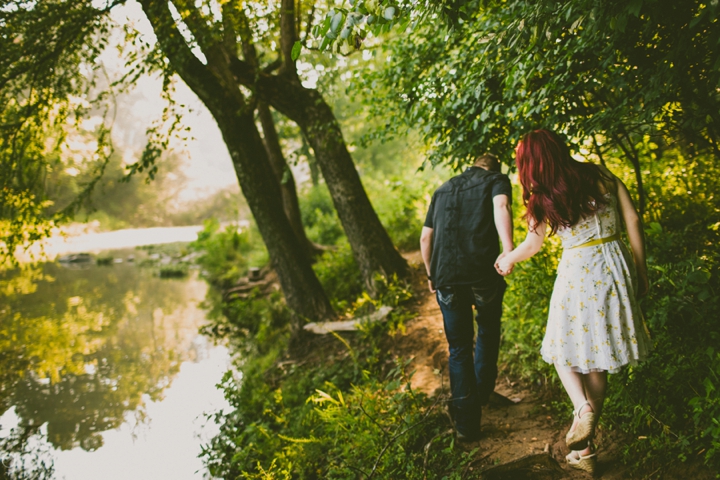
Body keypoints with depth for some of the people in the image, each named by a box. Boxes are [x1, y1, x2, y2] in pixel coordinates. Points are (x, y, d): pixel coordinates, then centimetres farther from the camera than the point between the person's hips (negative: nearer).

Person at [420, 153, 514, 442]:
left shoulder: (443, 190, 24)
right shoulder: (497, 180, 11)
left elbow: (425, 238, 21)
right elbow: (501, 207, -13)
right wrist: (509, 251, -27)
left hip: (446, 277, 3)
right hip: (484, 272, -3)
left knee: (459, 347, 11)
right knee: (488, 331, 25)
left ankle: (466, 422, 10)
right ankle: (483, 391, 37)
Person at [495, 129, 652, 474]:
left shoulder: (544, 196, -4)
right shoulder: (602, 176, 4)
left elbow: (532, 245, 6)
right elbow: (632, 220, 3)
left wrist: (507, 259, 26)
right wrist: (640, 270, 11)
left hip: (578, 273, -4)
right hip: (615, 266, 4)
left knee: (566, 351, 14)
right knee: (597, 357, 12)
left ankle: (583, 407, -16)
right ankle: (584, 447, 19)